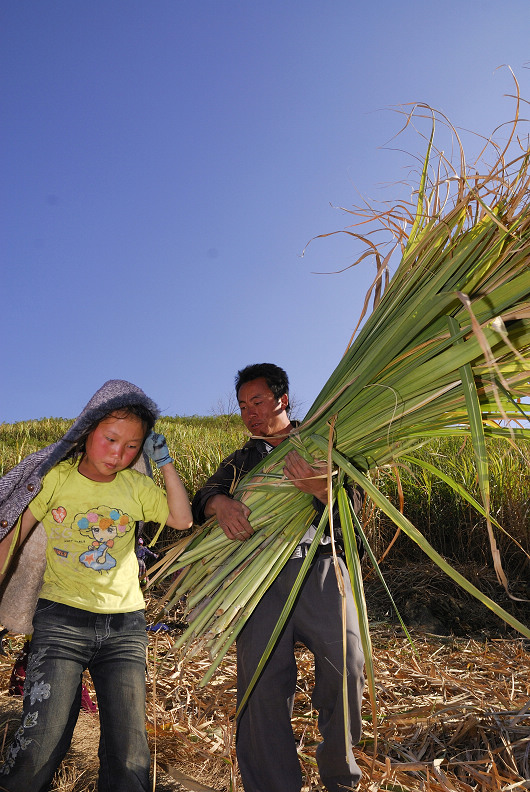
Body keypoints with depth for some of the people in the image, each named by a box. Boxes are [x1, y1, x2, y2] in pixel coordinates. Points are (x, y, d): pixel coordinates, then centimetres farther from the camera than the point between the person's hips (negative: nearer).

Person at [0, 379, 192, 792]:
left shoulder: (135, 485, 5)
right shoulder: (55, 477, -1)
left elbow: (183, 519, -6)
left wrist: (164, 460, -6)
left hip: (126, 624, 2)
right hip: (62, 618, -2)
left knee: (129, 756, 3)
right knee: (40, 745, -6)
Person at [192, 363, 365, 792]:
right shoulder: (240, 460, 22)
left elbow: (352, 504, 3)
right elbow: (204, 495, 8)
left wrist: (318, 487, -19)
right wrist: (220, 503, -17)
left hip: (320, 568, -1)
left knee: (345, 666, -8)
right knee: (261, 677, -5)